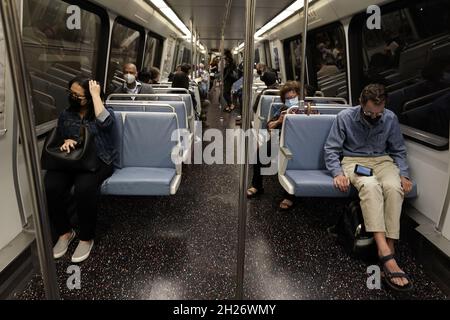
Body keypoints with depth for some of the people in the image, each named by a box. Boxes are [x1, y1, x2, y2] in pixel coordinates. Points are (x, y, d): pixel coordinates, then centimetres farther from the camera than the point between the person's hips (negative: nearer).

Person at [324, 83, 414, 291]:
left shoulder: (391, 119, 2)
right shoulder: (345, 118, -6)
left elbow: (399, 151, 12)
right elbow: (331, 149, -5)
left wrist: (404, 175, -5)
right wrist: (338, 173, -21)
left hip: (382, 160, 3)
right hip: (354, 160, -3)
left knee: (393, 187, -33)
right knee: (370, 185, -37)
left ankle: (388, 248, -31)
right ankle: (387, 255, -44)